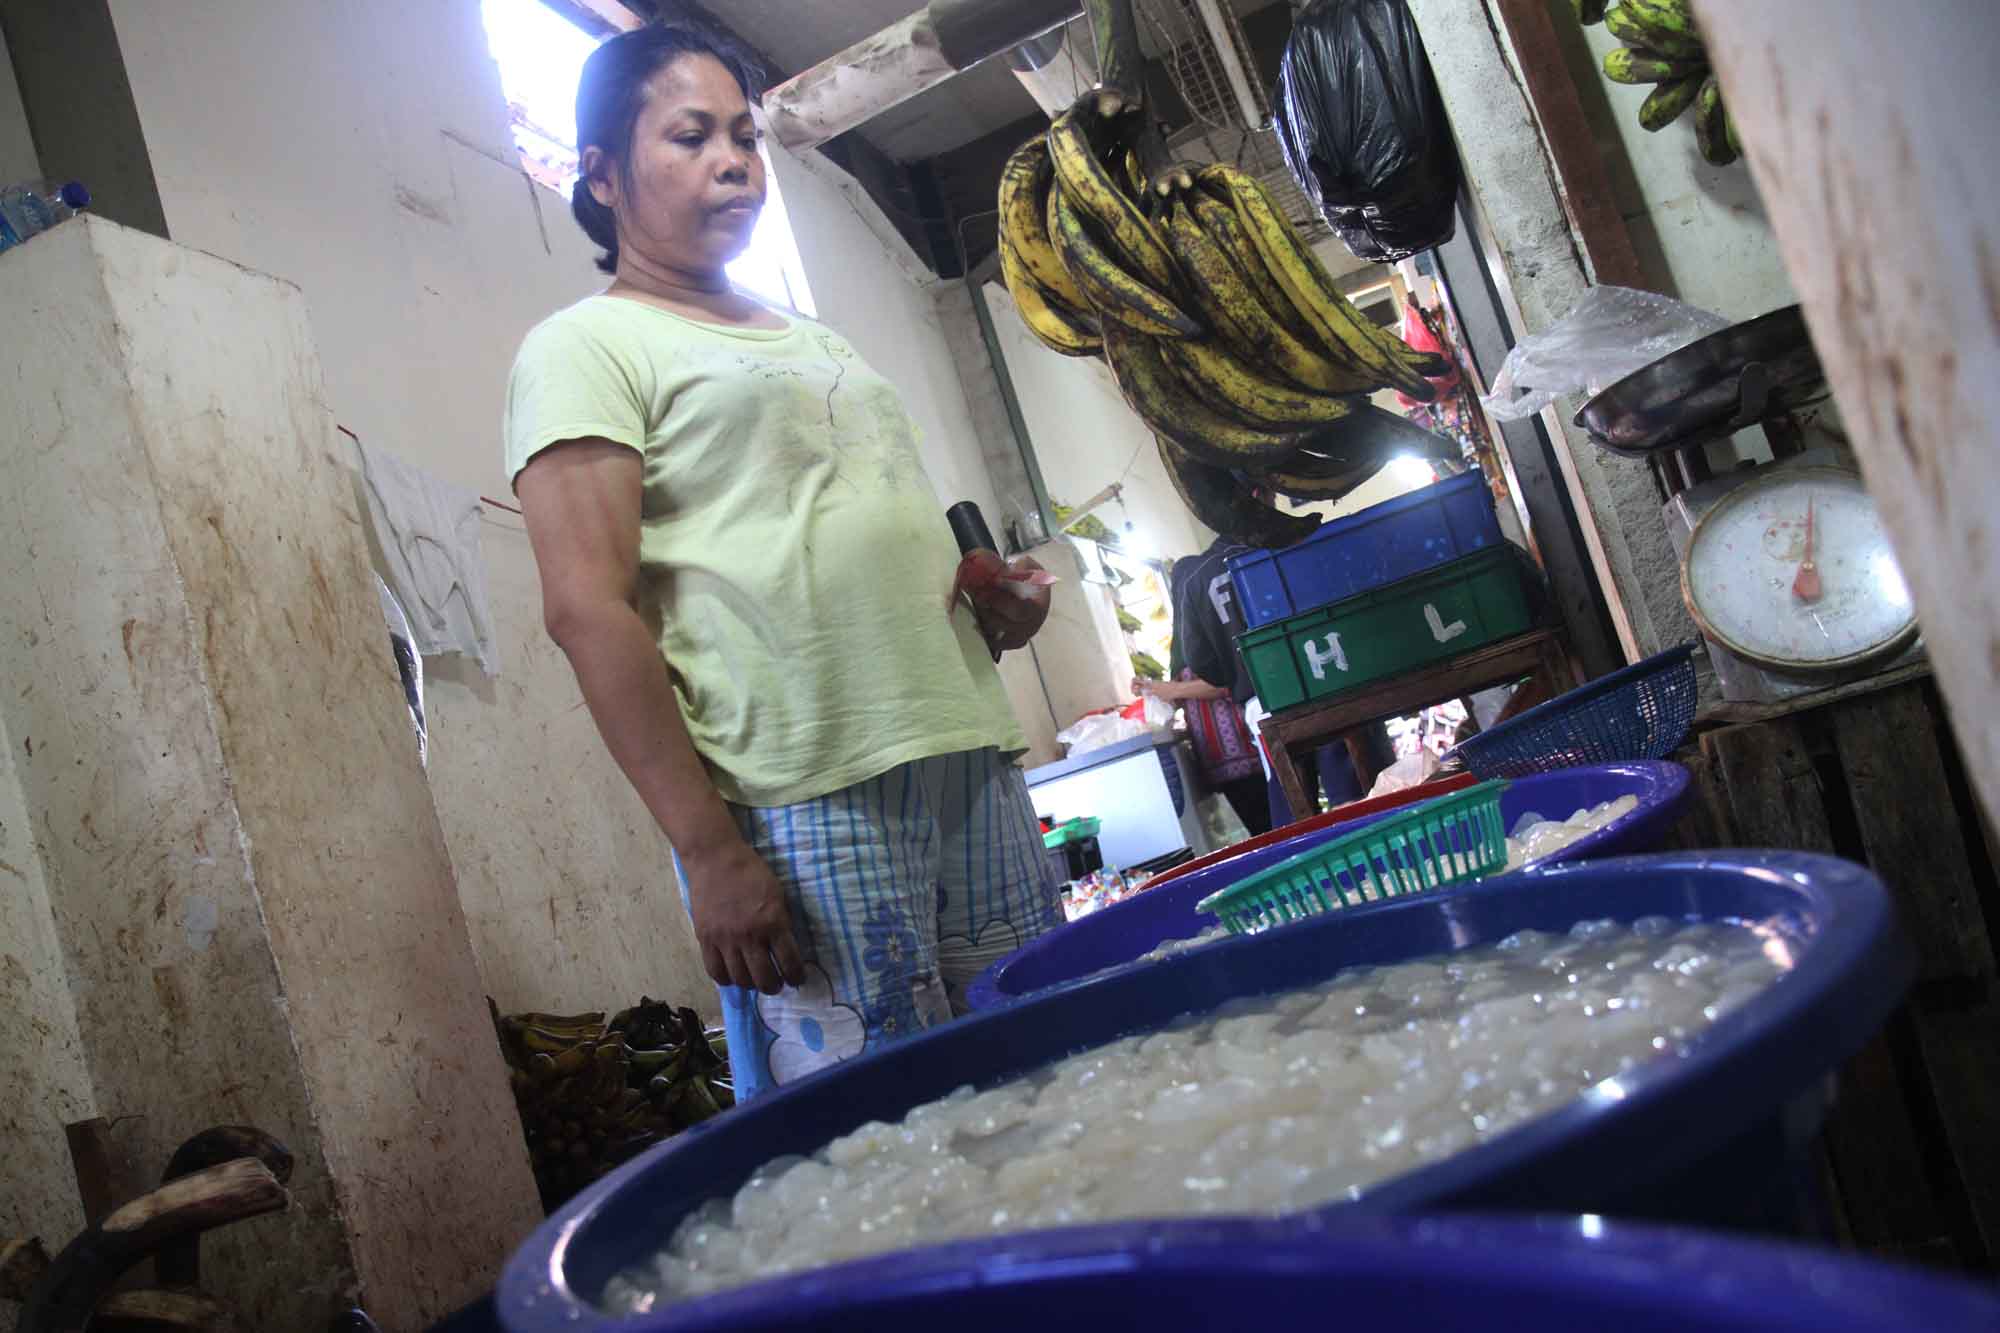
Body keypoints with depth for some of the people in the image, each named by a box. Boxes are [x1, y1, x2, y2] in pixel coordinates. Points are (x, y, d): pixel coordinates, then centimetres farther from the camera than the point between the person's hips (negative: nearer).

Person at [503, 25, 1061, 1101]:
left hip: (970, 759, 7)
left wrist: (992, 600, 7)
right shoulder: (586, 346, 2)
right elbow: (586, 607, -10)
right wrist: (708, 851, -17)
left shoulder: (815, 342, 24)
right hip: (805, 802, -7)